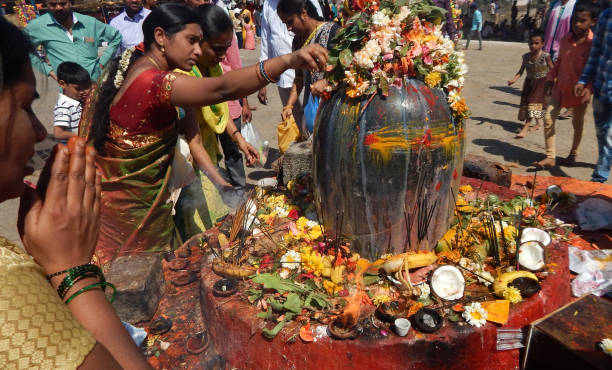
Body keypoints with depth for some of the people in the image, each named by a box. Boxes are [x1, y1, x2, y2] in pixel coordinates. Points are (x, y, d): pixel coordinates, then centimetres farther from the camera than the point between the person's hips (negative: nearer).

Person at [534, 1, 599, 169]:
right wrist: (550, 79, 7)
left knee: (577, 123, 14)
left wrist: (588, 89, -21)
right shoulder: (565, 39, 3)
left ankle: (573, 154, 33)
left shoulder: (594, 43, -13)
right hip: (560, 87, 4)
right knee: (548, 119, -7)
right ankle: (550, 157, -1)